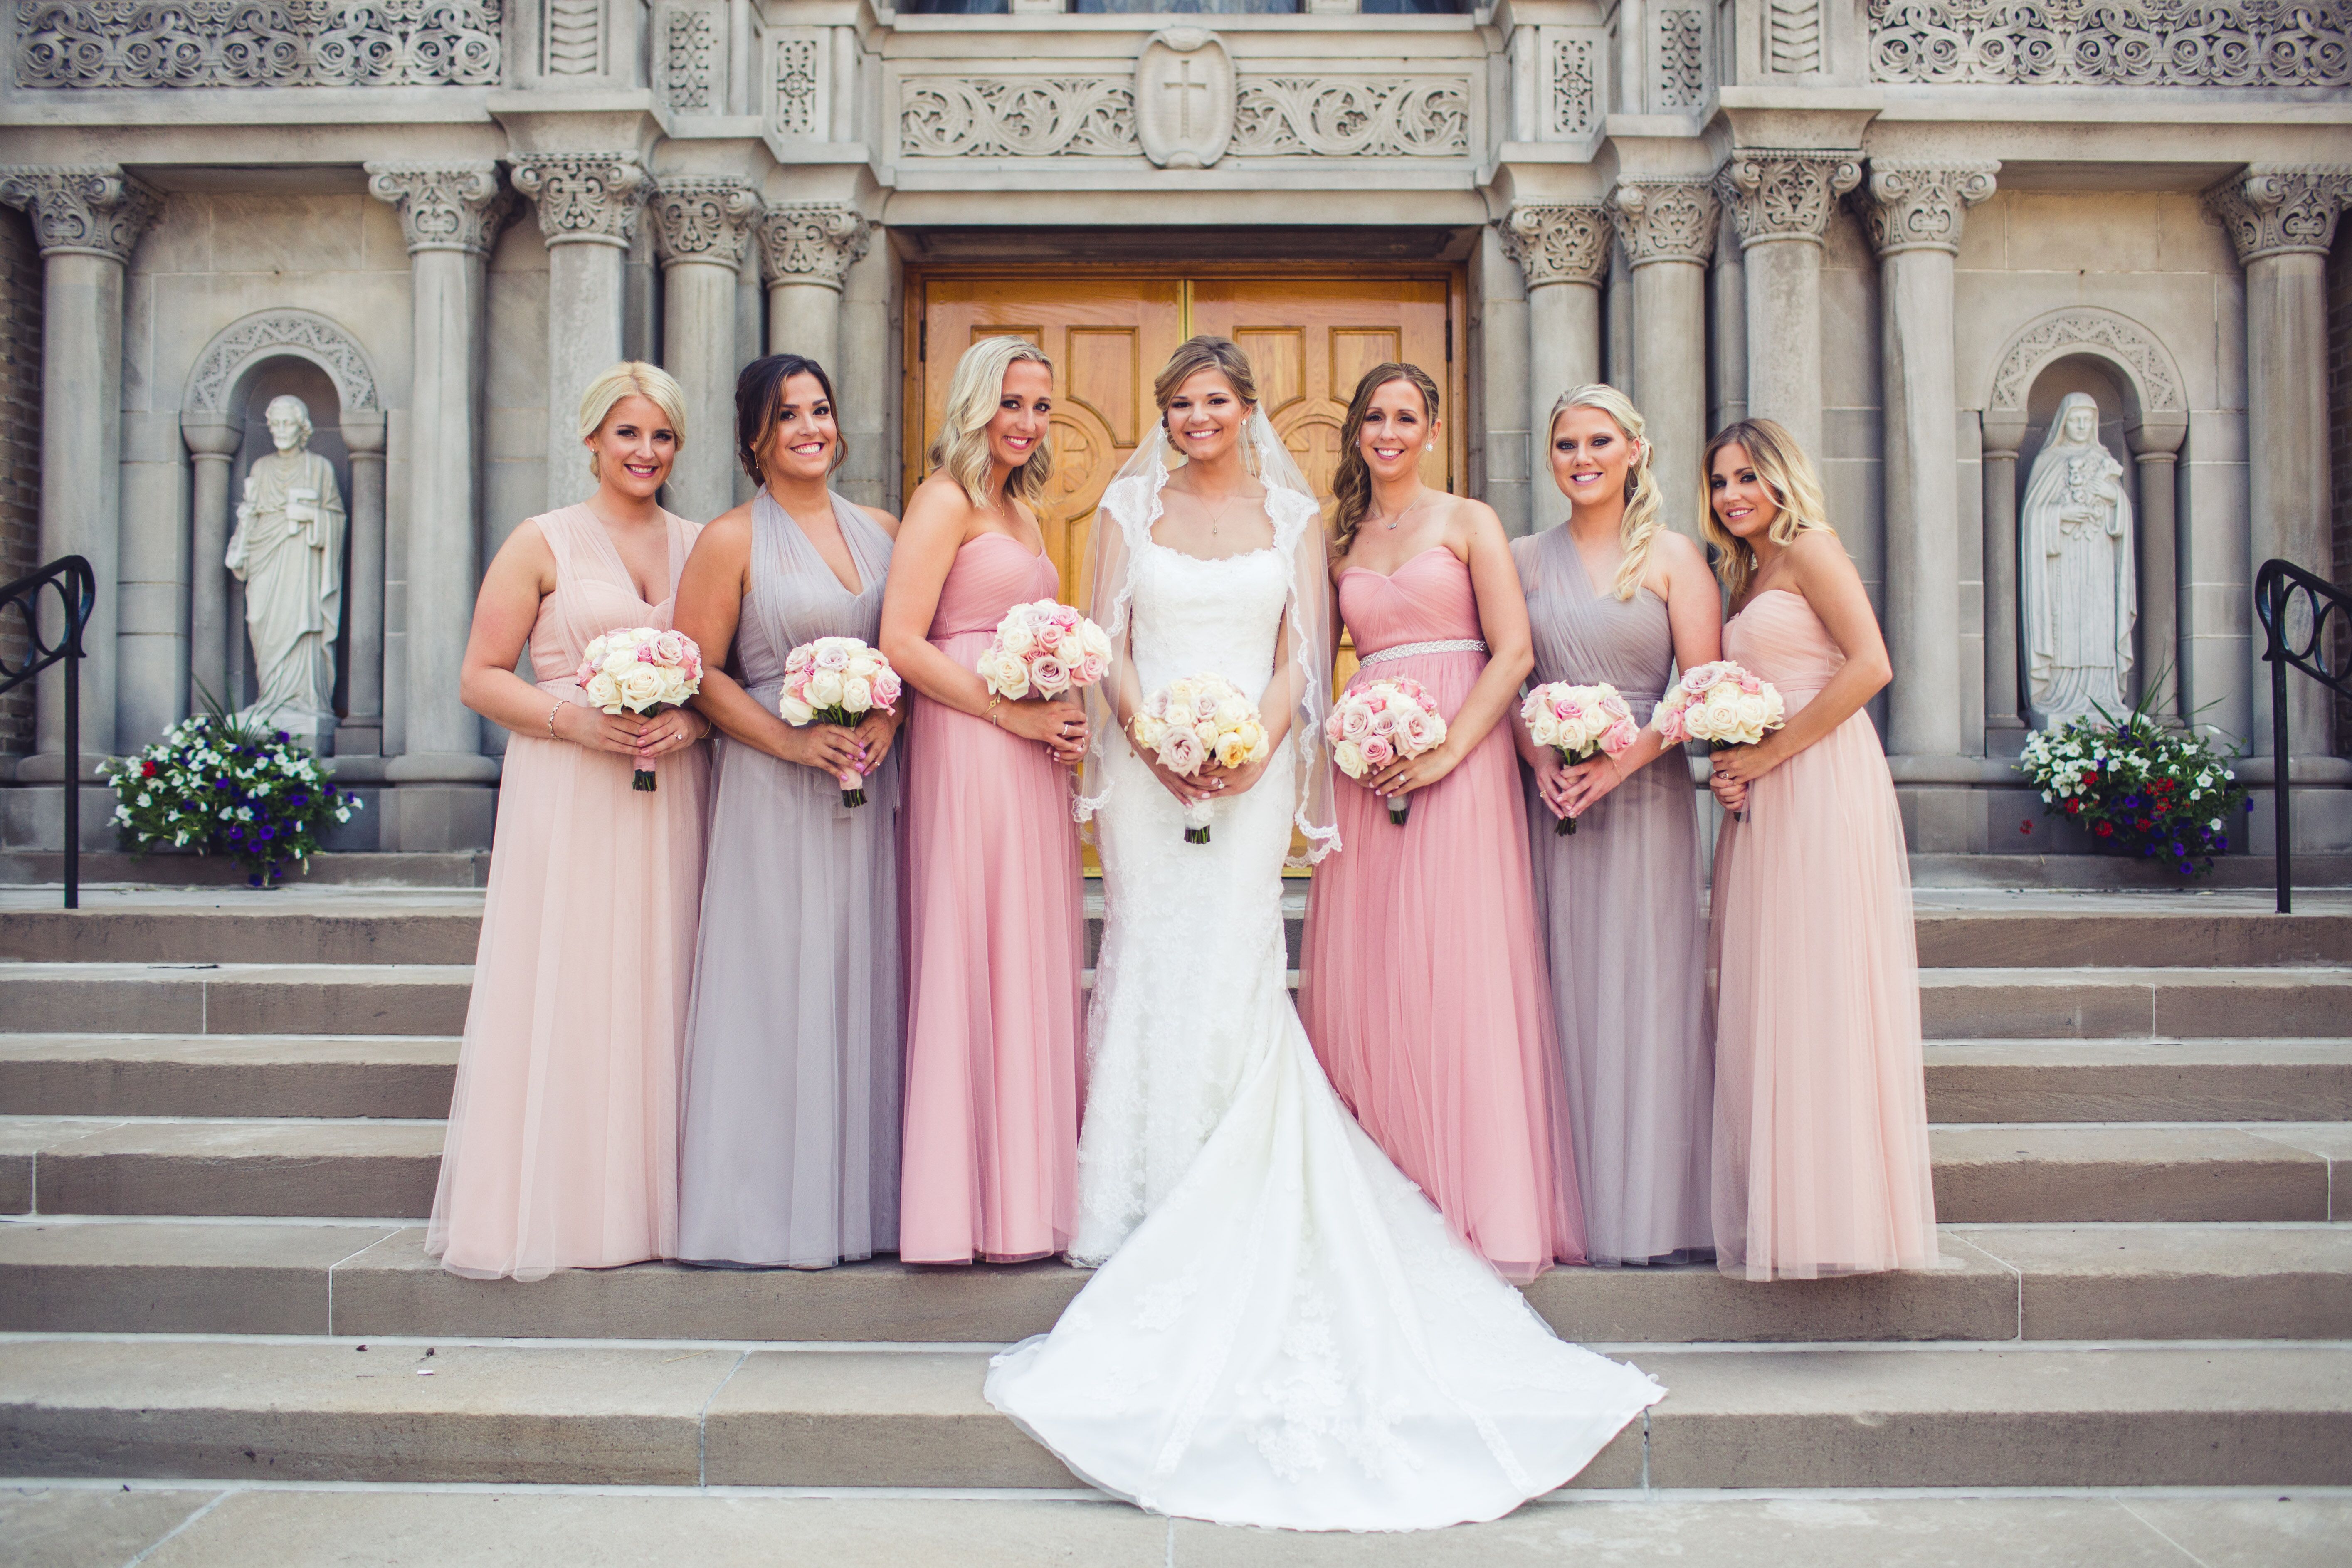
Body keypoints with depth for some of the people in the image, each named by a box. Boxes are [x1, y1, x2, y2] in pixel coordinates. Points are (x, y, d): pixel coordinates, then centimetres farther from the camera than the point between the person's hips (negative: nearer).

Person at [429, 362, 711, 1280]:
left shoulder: (701, 546, 13)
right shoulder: (543, 543, 4)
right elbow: (481, 679, 1)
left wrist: (691, 722, -7)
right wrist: (574, 719, -13)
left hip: (670, 801, 3)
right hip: (565, 798, -3)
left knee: (657, 992, 2)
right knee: (562, 993, -4)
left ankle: (653, 1204, 10)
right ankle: (550, 1206, 4)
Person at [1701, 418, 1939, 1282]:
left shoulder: (1810, 547, -3)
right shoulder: (1746, 579, 22)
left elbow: (1869, 666, -15)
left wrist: (1768, 755, -13)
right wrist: (1728, 766, 0)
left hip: (1822, 787, -8)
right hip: (1763, 802, 8)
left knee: (1820, 986, -7)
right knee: (1764, 1001, 6)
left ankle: (1835, 1205, -1)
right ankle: (1782, 1207, 11)